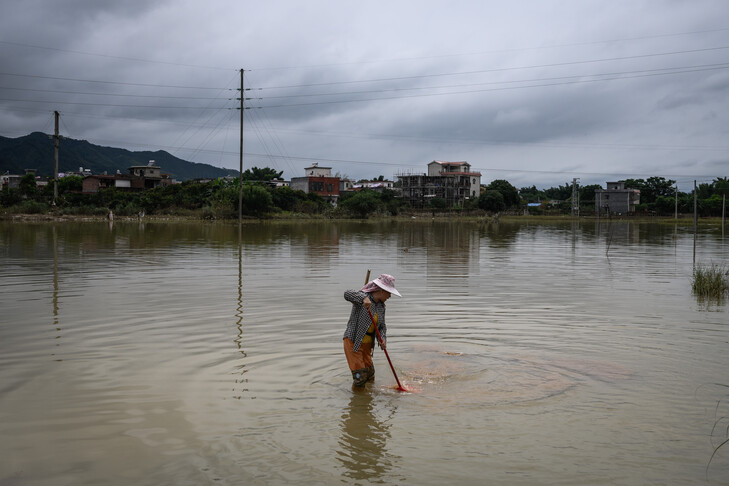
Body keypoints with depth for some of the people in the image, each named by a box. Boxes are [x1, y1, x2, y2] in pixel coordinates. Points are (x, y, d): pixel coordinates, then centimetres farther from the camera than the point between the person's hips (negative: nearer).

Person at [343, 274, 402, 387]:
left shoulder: (381, 306, 7)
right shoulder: (363, 296, -14)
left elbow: (382, 326, 10)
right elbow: (347, 294, -33)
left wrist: (382, 339, -11)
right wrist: (364, 298, -50)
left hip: (367, 343, 7)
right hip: (353, 342, -7)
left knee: (369, 376, 16)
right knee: (360, 377, -10)